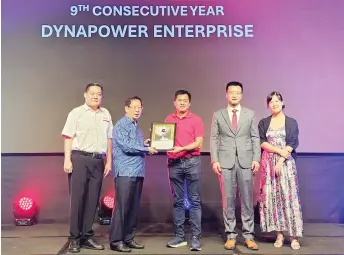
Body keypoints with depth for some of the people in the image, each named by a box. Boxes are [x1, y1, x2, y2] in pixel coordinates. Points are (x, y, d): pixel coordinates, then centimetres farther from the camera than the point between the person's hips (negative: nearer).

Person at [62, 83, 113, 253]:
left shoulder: (106, 114, 14)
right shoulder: (76, 112, 3)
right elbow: (68, 137, -2)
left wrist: (109, 161, 11)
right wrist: (67, 160, -10)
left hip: (98, 161, 4)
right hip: (79, 158, -4)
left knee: (92, 200, 6)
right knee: (77, 198, -1)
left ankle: (87, 236, 16)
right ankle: (74, 238, 8)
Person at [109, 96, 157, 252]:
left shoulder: (136, 127, 20)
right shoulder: (121, 125, -6)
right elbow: (126, 146, -17)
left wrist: (144, 144, 3)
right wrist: (147, 149, -10)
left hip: (138, 172, 8)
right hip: (125, 172, -8)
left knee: (134, 208, 10)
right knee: (122, 207, -6)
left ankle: (129, 238, 19)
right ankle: (116, 241, 2)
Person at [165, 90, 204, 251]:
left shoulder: (196, 120, 1)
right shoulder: (168, 119, 11)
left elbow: (198, 142, -7)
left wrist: (181, 148, -18)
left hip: (191, 162, -3)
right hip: (174, 163, 3)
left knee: (194, 200, 0)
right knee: (177, 200, 8)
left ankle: (196, 238, 4)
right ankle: (179, 236, 16)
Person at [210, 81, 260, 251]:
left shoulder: (250, 114, 9)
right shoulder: (218, 115, 7)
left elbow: (255, 138, 6)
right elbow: (213, 139, 3)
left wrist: (256, 159, -4)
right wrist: (214, 160, -6)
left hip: (245, 162, 1)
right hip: (225, 162, 0)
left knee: (247, 200, 4)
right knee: (228, 200, 4)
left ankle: (248, 236, 14)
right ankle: (231, 235, 15)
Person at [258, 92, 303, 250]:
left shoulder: (291, 122, 4)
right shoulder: (263, 123, 9)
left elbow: (292, 144, -5)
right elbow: (262, 143, -2)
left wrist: (280, 162, -14)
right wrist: (279, 150, -14)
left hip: (286, 164, -2)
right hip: (269, 164, 2)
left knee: (289, 196, -4)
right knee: (272, 197, 1)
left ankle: (294, 236, 3)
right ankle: (279, 234, 9)